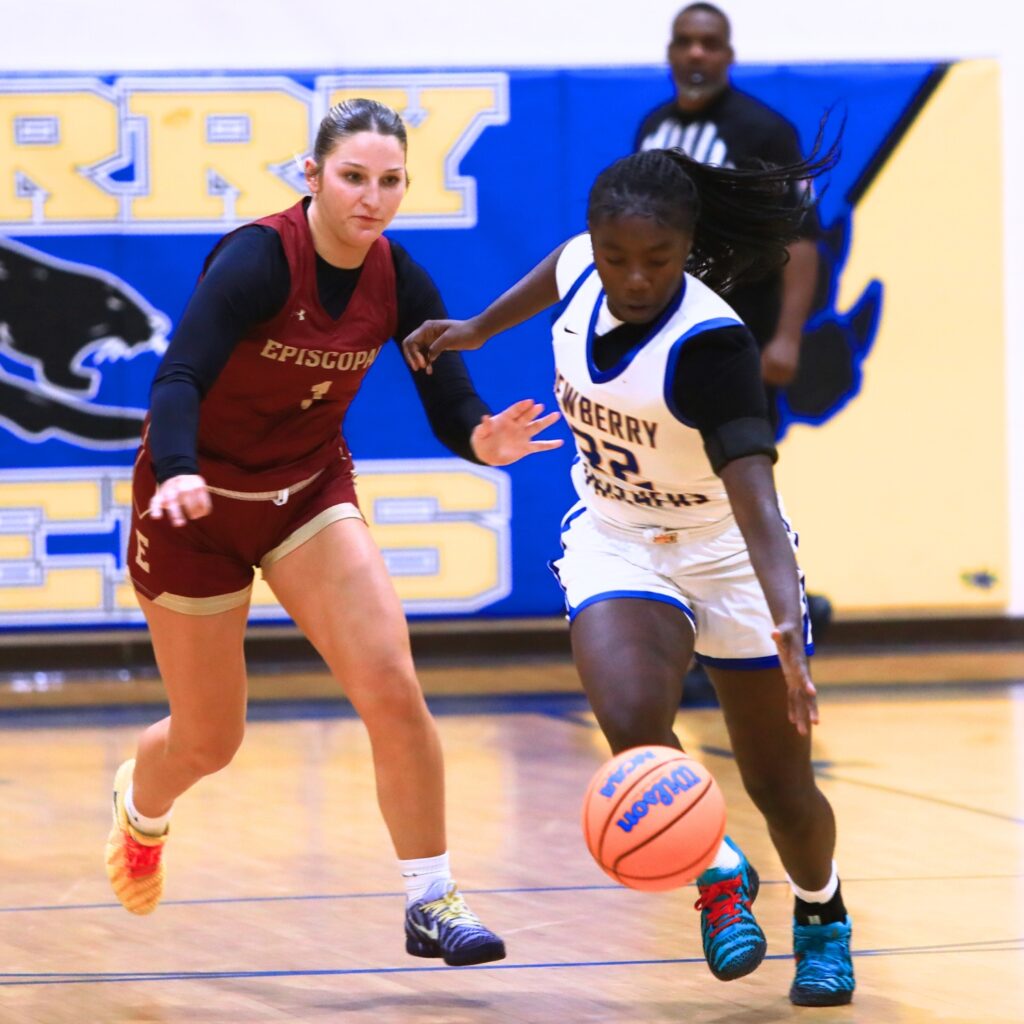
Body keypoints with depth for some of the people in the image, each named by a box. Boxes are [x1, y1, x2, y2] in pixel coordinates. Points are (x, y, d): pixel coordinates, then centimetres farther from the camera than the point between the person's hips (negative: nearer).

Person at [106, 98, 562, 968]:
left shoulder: (401, 284, -10)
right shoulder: (259, 258, -26)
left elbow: (452, 409, -10)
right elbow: (179, 377, -37)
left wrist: (485, 441, -33)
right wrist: (178, 474, -55)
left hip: (311, 490, 4)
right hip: (198, 499, -4)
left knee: (393, 690, -17)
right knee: (209, 741, 9)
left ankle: (433, 903, -6)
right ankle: (140, 805, 46)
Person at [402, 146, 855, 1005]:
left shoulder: (712, 344, -31)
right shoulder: (581, 269, -15)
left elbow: (756, 497, -41)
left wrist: (787, 623, -55)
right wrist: (477, 330, 25)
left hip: (726, 552, -3)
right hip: (616, 544, 3)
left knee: (780, 784, 3)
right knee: (632, 720, -27)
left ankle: (822, 916, 37)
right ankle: (719, 874, 1)